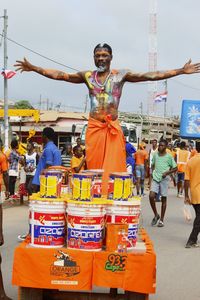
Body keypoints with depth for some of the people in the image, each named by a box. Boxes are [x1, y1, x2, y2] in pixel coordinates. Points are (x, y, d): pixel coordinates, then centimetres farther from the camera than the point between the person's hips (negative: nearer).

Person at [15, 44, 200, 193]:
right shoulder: (87, 76, 9)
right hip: (94, 127, 2)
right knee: (94, 166, 3)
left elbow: (151, 76, -2)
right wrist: (34, 68, 3)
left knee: (113, 166, -3)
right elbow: (59, 75, 7)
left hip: (113, 128, -1)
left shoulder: (121, 75, 3)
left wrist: (181, 71, -7)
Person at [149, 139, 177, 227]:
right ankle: (156, 215, 9)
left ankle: (161, 220, 14)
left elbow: (175, 168, 0)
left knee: (163, 199, 4)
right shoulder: (155, 155, 9)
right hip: (155, 178, 3)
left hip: (164, 179, -3)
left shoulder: (169, 156, -3)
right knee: (151, 196, -12)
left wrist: (167, 172, -14)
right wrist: (154, 171, 6)